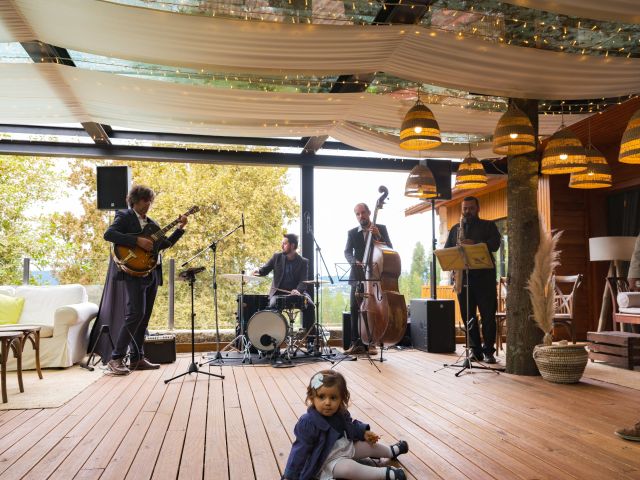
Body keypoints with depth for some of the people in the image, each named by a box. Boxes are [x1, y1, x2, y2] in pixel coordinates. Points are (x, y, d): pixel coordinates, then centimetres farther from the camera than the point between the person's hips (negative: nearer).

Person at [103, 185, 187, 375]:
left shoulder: (151, 223, 21)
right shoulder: (124, 217, 0)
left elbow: (164, 244, 19)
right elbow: (108, 234, -17)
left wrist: (180, 228, 9)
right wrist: (138, 241, -23)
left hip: (152, 273, 8)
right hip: (134, 272, -8)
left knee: (144, 316, 8)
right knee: (136, 314, -16)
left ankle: (137, 358, 15)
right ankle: (116, 359, -11)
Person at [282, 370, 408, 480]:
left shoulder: (341, 413, -7)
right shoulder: (308, 423, -29)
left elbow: (351, 426, 16)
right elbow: (300, 451, -24)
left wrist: (364, 432, 3)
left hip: (347, 447, 8)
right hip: (329, 460, -7)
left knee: (372, 444, 13)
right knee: (348, 468, -35)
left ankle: (392, 451, 45)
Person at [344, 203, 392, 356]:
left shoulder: (381, 229, 8)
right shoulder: (352, 233, 12)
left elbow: (389, 249, -1)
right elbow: (347, 252, -1)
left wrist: (378, 236, -17)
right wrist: (355, 261, -22)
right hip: (357, 276, 1)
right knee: (355, 308, -6)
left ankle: (371, 343, 6)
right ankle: (356, 343, -1)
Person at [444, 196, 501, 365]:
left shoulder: (488, 226, 10)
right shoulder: (455, 229, 20)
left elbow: (495, 244, -7)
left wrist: (475, 244, -21)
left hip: (485, 277, -3)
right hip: (462, 277, 3)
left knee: (488, 315, -3)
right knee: (468, 316, 4)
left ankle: (488, 351, 6)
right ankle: (475, 350, 12)